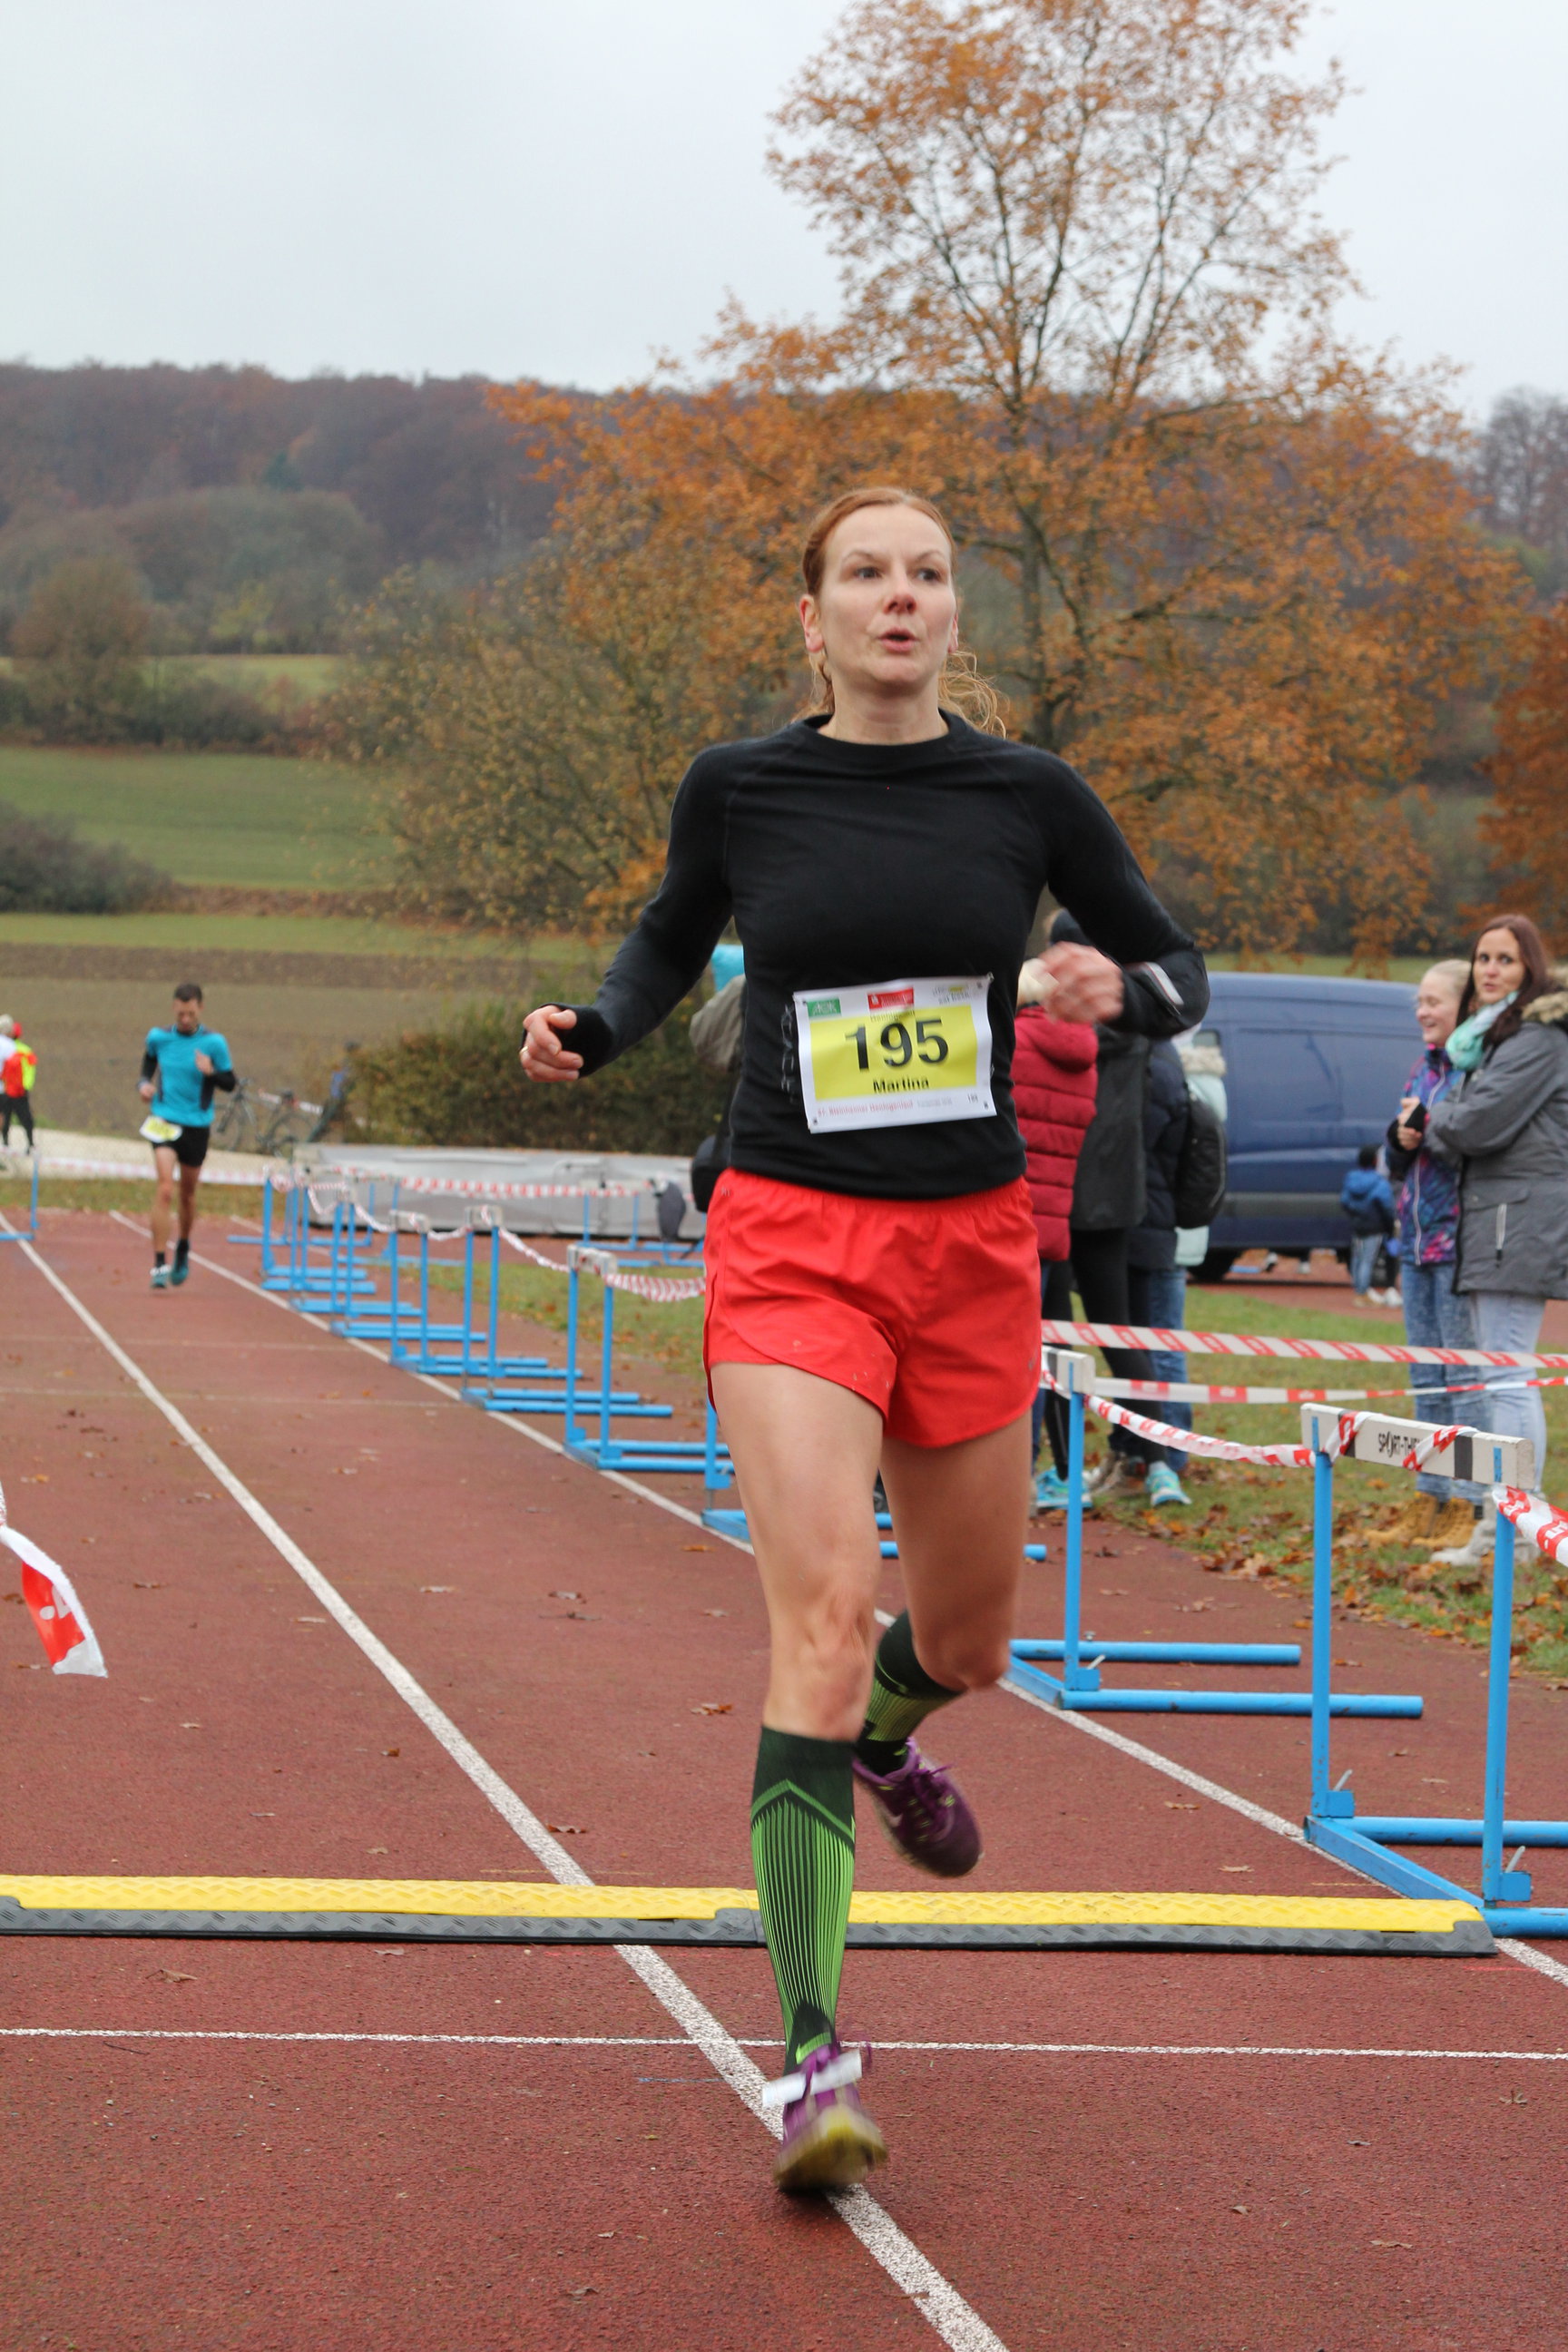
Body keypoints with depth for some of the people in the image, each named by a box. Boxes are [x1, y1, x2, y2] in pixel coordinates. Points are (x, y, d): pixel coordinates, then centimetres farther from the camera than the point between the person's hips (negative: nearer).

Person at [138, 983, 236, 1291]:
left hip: (197, 1125, 1)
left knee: (188, 1194, 15)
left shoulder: (214, 1042, -6)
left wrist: (211, 1072, -22)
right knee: (165, 1190, -16)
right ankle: (159, 1265, -16)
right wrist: (144, 1083, 2)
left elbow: (229, 1084, -2)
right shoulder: (159, 1037, -1)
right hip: (164, 1122, -1)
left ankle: (183, 1249, 42)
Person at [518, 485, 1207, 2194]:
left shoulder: (1027, 794, 0)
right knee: (820, 1620, -19)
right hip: (791, 1240, -2)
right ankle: (812, 2057, -18)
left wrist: (1119, 991, -13)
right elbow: (670, 945, 17)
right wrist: (592, 1029, -2)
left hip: (972, 1248, 3)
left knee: (966, 1640, 16)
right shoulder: (738, 788, -1)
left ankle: (882, 1737, 56)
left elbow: (1177, 972, 10)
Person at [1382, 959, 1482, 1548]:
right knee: (1426, 1381, 13)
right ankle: (1430, 1496, 19)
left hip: (1460, 1240, -9)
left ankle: (1471, 1502, -4)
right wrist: (1401, 1140, 1)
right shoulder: (1424, 1068, 16)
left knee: (1467, 1375, -7)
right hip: (1416, 1240, 9)